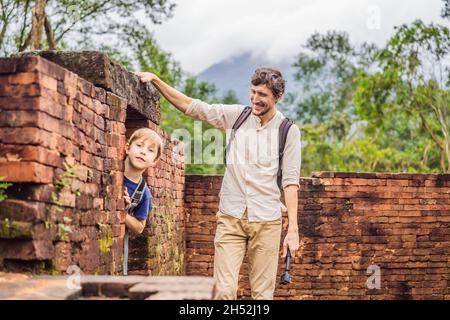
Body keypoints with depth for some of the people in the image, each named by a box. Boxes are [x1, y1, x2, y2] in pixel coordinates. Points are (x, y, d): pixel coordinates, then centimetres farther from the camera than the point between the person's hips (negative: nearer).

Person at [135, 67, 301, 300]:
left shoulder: (288, 131, -1)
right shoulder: (236, 115, 4)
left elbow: (290, 180, -2)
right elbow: (191, 106, 7)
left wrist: (293, 228, -7)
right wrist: (155, 80, 0)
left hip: (266, 221, -1)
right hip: (231, 218, 1)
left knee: (263, 293, 4)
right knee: (224, 290, -6)